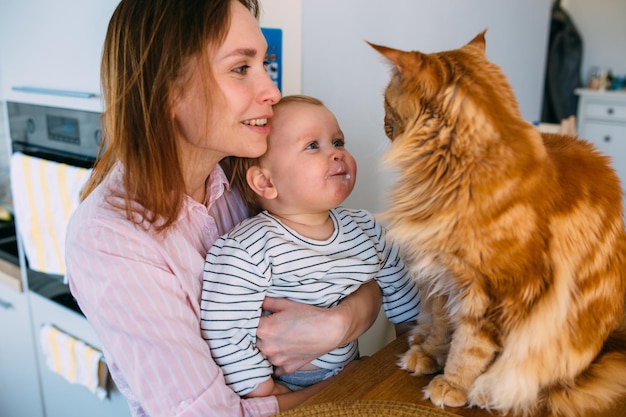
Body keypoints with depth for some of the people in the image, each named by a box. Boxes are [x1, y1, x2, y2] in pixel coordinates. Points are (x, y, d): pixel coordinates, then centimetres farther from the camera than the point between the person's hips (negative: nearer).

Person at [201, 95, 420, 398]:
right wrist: (264, 391, -16)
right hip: (285, 388, -8)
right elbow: (223, 334, -22)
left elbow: (401, 293, 14)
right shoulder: (247, 250, -20)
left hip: (350, 374, 9)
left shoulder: (366, 230, 0)